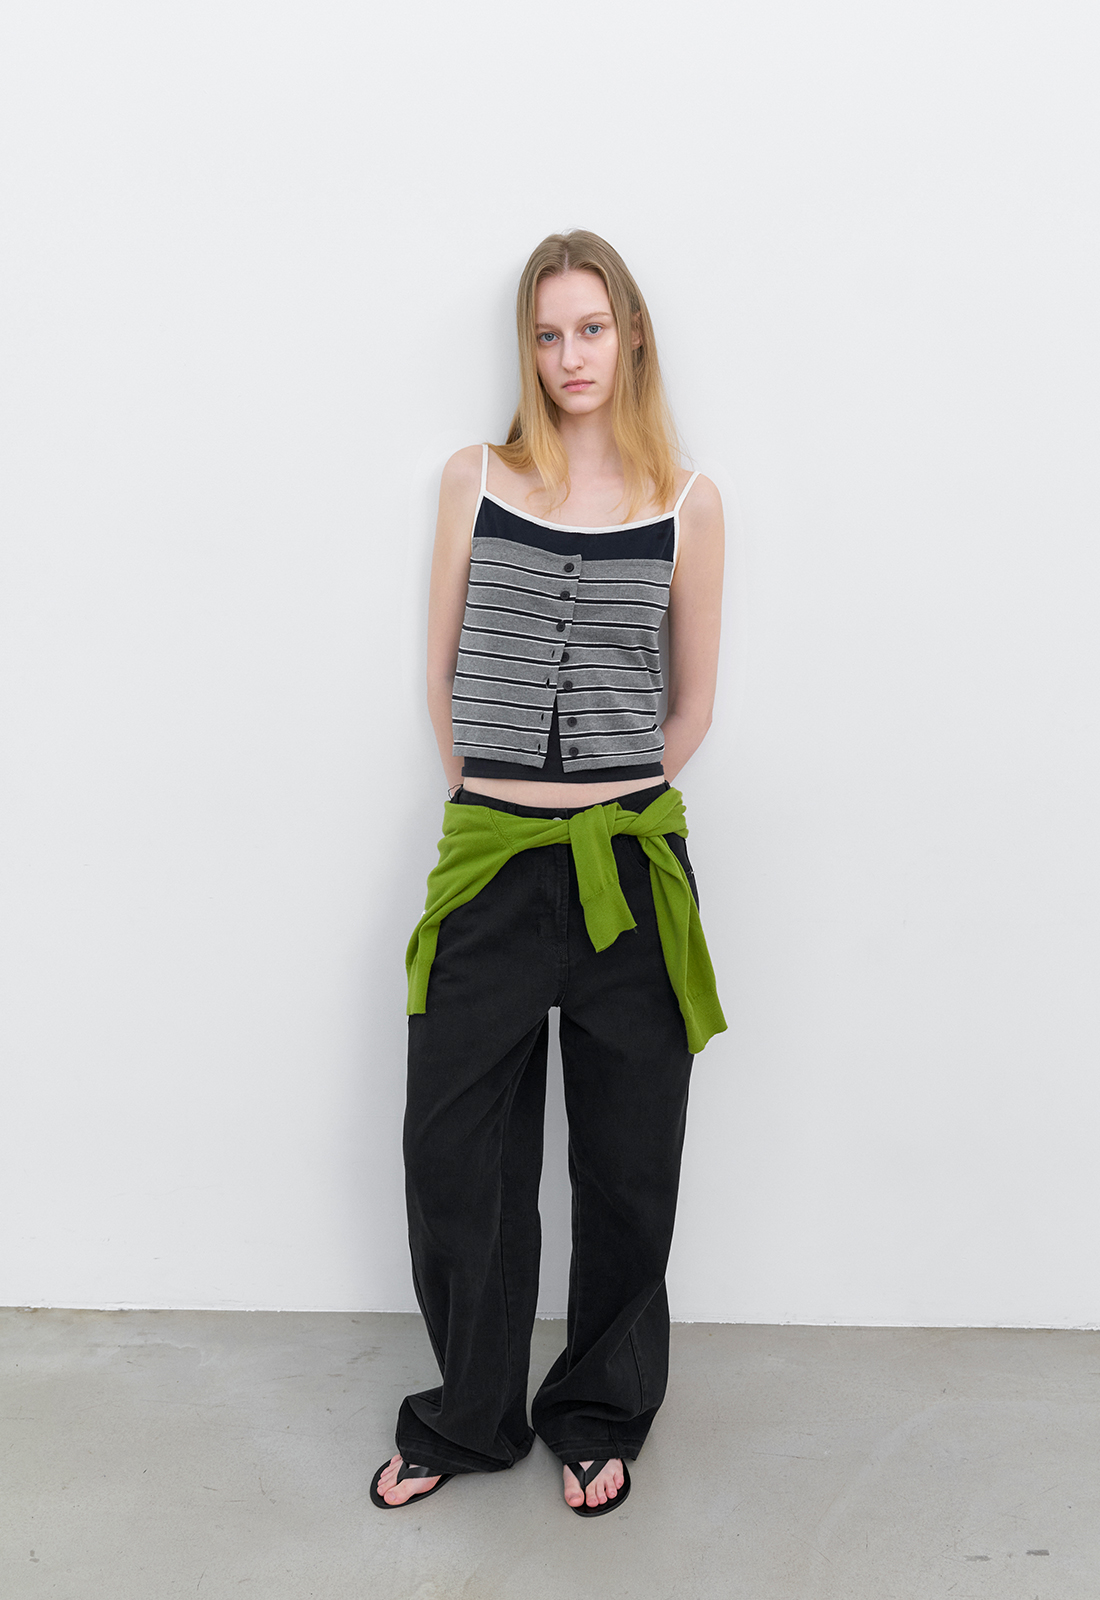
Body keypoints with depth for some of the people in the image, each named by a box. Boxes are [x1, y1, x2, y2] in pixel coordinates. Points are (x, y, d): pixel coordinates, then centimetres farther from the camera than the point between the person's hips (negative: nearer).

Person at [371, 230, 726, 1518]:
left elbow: (692, 705, 9)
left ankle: (599, 1417, 34)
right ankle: (467, 1419, 32)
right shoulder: (476, 479, 5)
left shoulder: (686, 503, 2)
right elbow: (445, 675, 9)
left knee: (624, 1165, 12)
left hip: (631, 866, 0)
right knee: (453, 1151, 8)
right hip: (488, 864, 1)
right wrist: (498, 800, 7)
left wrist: (608, 805, 7)